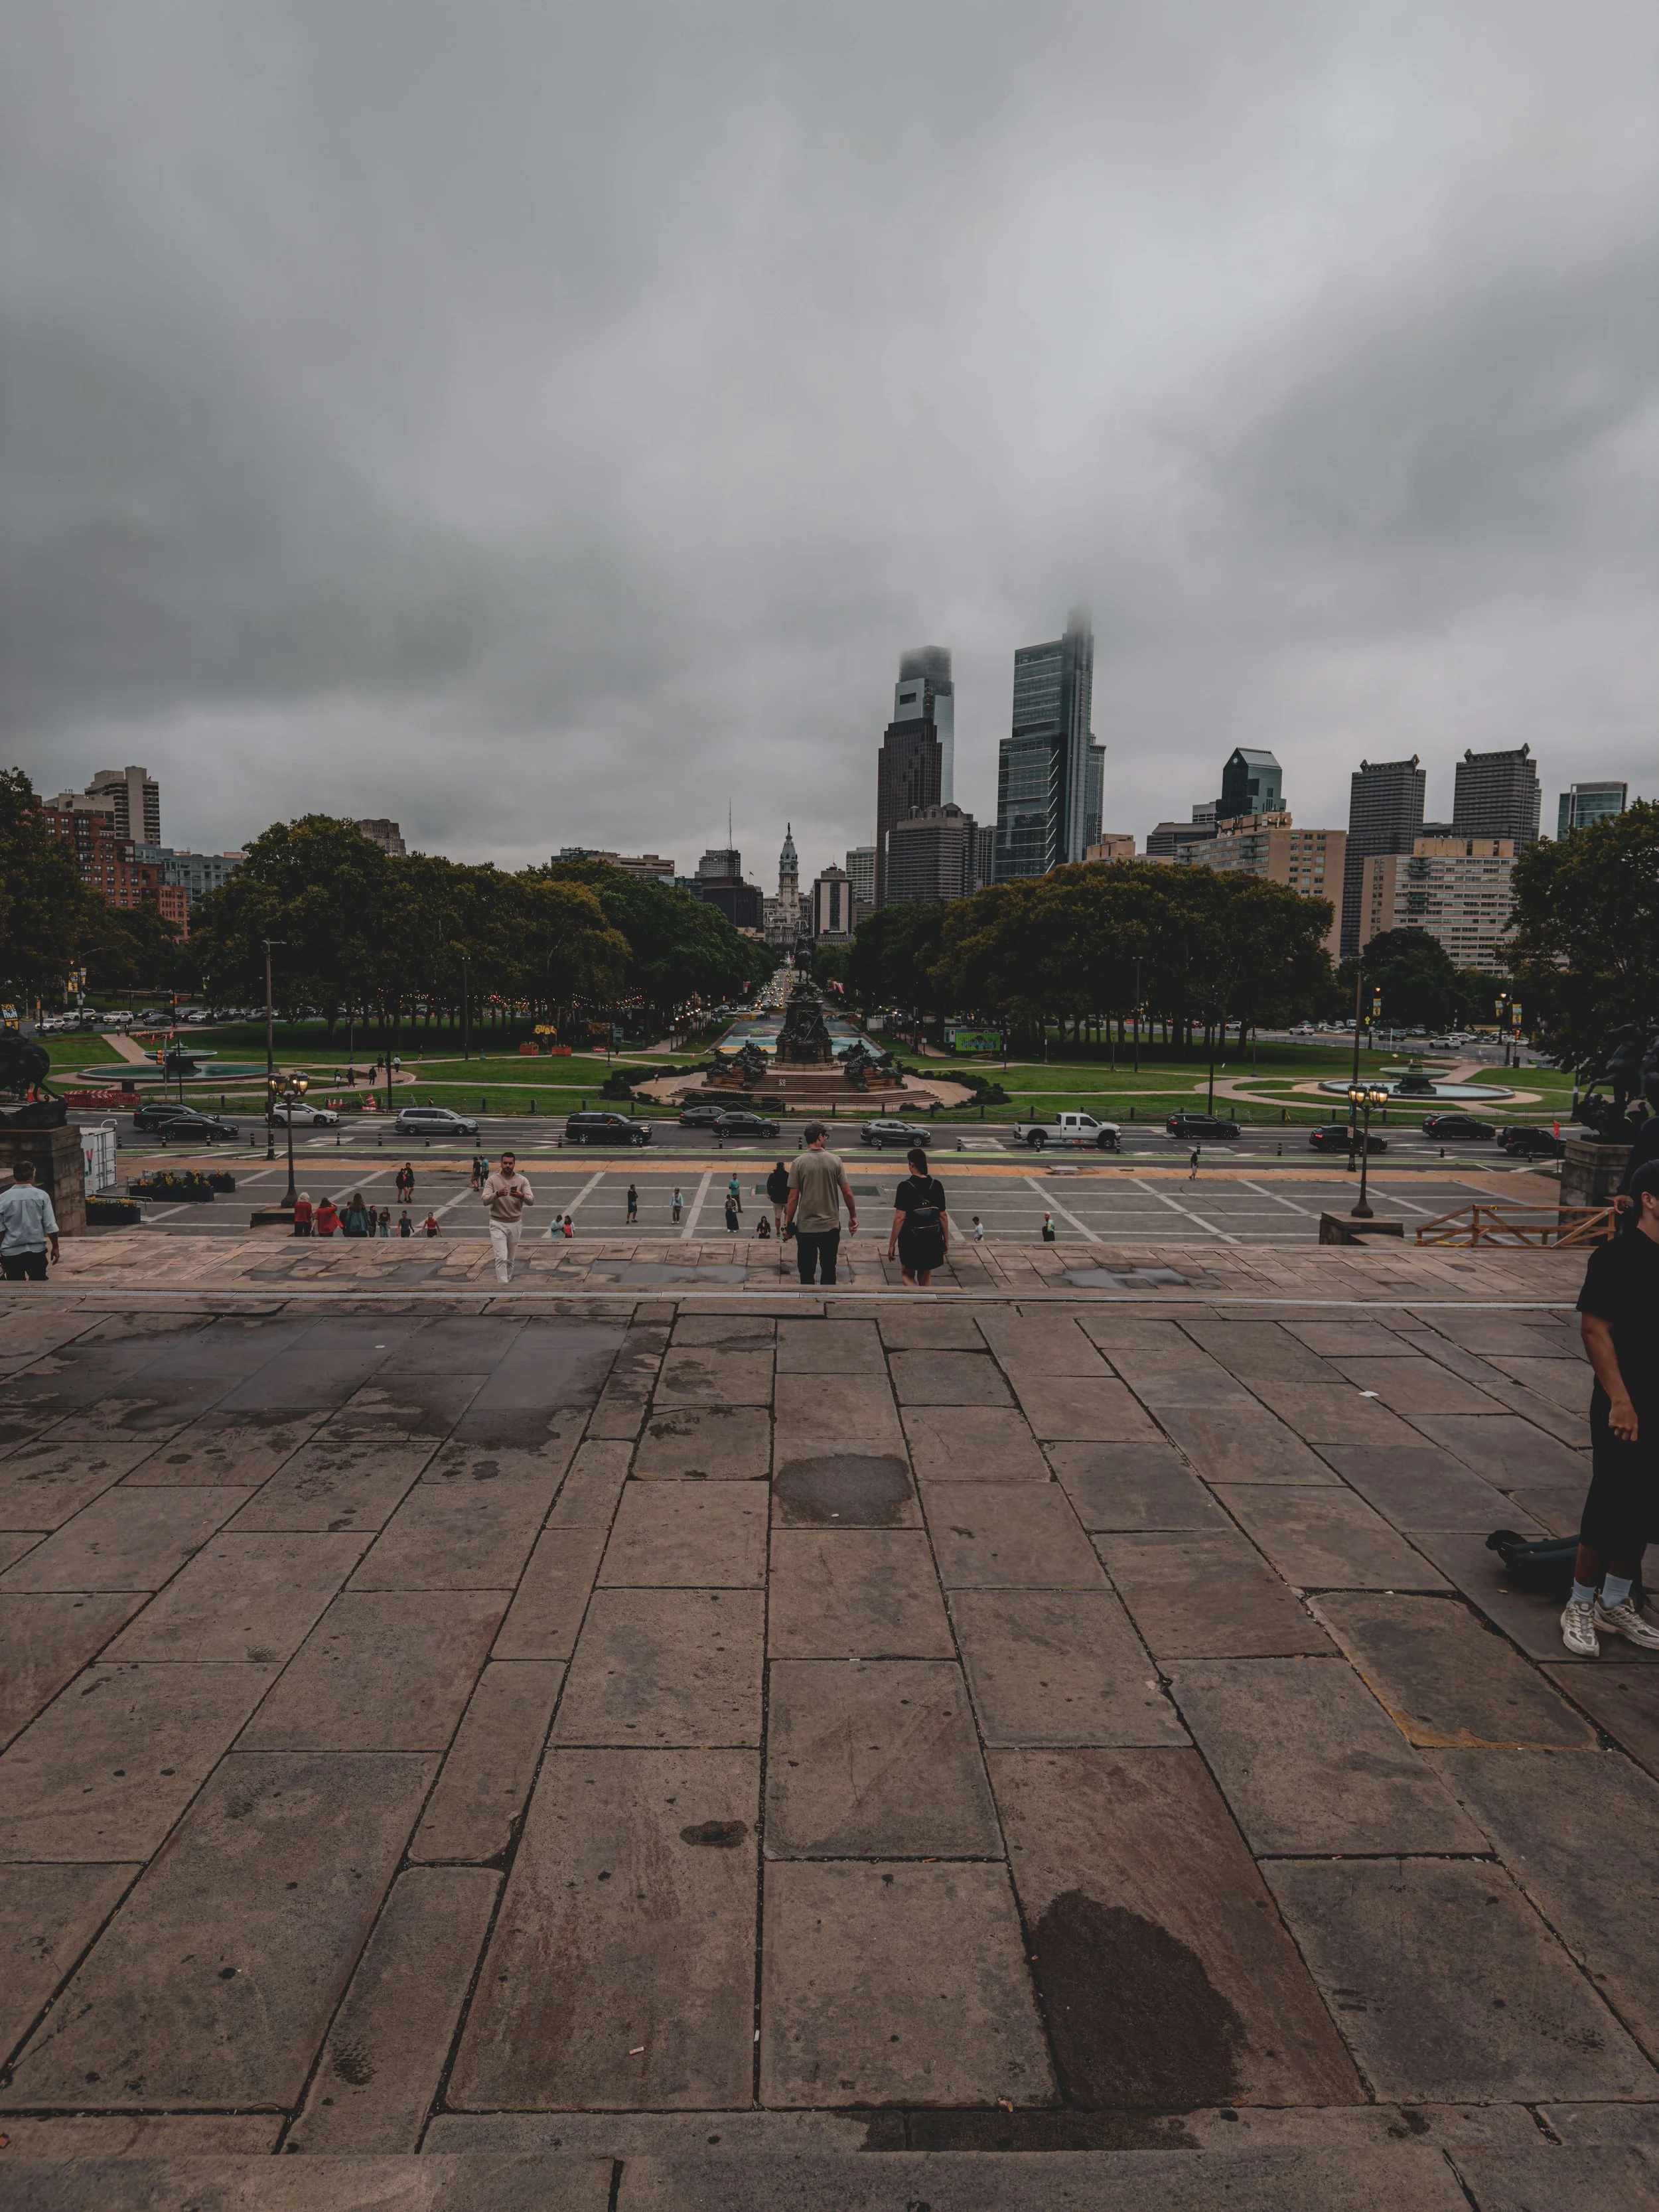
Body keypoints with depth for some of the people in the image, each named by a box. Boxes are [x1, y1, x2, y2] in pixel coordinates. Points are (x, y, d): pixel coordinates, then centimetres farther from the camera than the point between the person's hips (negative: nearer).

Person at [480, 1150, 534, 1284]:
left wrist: (522, 1196, -33)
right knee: (501, 1258, -13)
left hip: (515, 1224, 3)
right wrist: (497, 1194, -35)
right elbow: (485, 1201, -15)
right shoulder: (492, 1179, -5)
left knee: (510, 1259, 14)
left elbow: (531, 1201, -11)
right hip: (498, 1224, -3)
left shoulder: (522, 1180, -2)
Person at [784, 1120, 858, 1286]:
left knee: (806, 1272, 9)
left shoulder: (798, 1162, -7)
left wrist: (788, 1222, 3)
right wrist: (853, 1216, 10)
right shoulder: (834, 1160, -5)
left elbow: (793, 1197, -9)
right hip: (831, 1226, 1)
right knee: (828, 1269, 12)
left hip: (806, 1227, -1)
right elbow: (847, 1193, -4)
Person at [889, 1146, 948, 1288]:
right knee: (926, 1276, 19)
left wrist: (892, 1244, -9)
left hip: (911, 1238, -4)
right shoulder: (936, 1185, -3)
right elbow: (943, 1216, 2)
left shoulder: (906, 1187, -15)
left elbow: (900, 1218, -16)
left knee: (907, 1273, 16)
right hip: (932, 1238, 4)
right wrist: (946, 1240, 13)